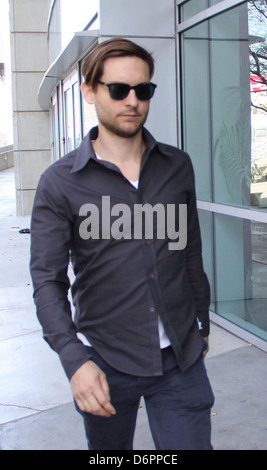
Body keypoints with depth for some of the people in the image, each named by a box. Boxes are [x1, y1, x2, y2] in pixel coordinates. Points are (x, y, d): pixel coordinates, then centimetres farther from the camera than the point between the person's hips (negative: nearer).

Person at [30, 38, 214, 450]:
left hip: (181, 356, 2)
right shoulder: (59, 183, -7)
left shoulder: (178, 166, 3)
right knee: (110, 448, 19)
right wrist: (74, 359, -23)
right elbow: (47, 281, -11)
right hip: (104, 362, -1)